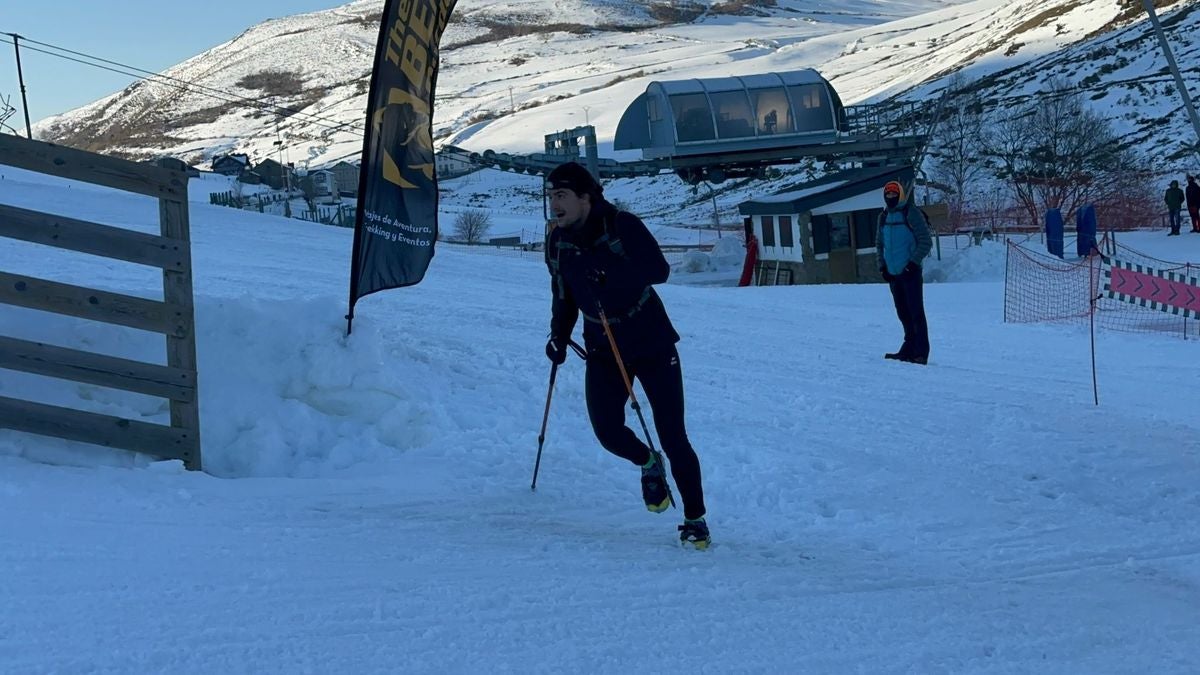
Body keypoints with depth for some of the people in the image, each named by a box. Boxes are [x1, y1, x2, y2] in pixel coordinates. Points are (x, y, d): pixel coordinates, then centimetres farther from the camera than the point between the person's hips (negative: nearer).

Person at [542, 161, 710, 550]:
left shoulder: (623, 226, -16)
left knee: (672, 438, -4)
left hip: (652, 345, -4)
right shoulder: (558, 242, 0)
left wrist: (608, 268, -39)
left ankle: (695, 520, 12)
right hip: (603, 352, 4)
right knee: (608, 432, -13)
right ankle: (649, 465, 22)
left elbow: (659, 270, -29)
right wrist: (559, 336, 4)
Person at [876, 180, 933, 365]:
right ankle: (909, 348, 17)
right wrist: (882, 265, 10)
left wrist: (914, 262, -15)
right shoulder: (883, 217, 13)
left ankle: (921, 353, -9)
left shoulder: (912, 214, -6)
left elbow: (926, 242, -8)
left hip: (910, 272, -6)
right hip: (893, 273, 7)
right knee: (903, 314, 10)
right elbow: (879, 243, 22)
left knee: (916, 313, -8)